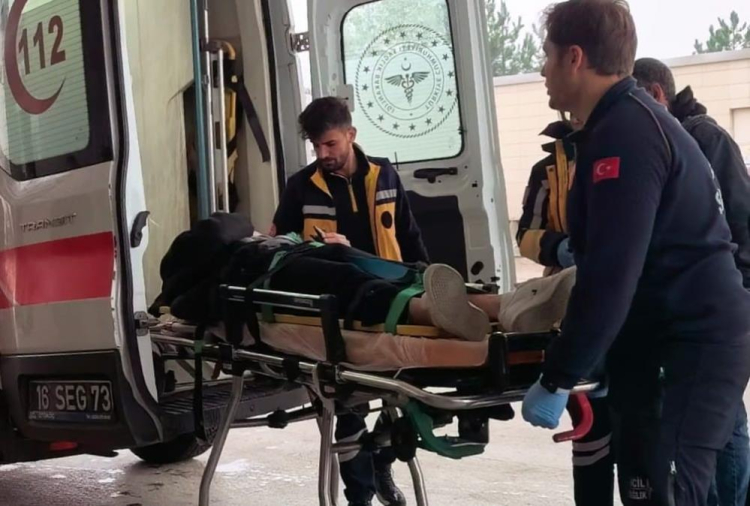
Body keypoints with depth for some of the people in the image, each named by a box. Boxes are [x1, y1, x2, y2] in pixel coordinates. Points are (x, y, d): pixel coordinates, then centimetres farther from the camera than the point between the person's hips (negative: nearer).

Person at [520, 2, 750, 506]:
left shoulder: (625, 133, -19)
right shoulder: (629, 120, 13)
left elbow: (611, 277, -25)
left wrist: (557, 380, -20)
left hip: (693, 341, -10)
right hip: (664, 335, 10)